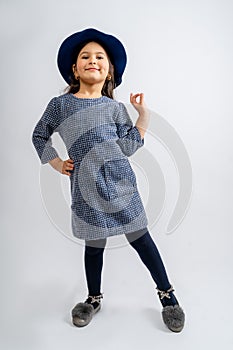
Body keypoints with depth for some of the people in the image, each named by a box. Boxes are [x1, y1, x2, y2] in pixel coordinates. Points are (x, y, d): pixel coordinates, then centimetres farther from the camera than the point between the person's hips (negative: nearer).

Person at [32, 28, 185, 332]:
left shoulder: (115, 108, 5)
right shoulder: (60, 105, 4)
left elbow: (128, 148, -1)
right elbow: (39, 136, 18)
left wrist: (143, 114, -7)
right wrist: (57, 164, 8)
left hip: (119, 181, 0)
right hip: (86, 188, 0)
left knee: (140, 237, 6)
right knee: (94, 245, 12)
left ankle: (166, 293, 26)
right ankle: (94, 298, 37)